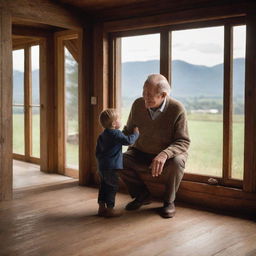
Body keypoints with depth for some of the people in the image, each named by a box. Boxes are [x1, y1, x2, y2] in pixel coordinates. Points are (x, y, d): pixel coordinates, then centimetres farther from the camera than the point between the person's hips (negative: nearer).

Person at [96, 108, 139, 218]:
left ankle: (101, 207, 20)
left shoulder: (101, 135, 15)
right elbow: (128, 140, -16)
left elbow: (98, 152, 18)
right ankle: (110, 209, 3)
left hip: (101, 166, 9)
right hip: (112, 167, -8)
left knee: (104, 186, 15)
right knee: (112, 187, -1)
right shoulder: (116, 133, -11)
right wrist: (135, 133, 1)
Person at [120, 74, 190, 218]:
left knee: (177, 162, -37)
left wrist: (165, 154, -41)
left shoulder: (177, 109, -20)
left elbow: (184, 141, -22)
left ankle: (169, 201, -8)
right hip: (142, 154, 4)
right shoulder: (138, 105, -9)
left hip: (170, 154, -3)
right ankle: (143, 195, 5)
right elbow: (128, 130, 7)